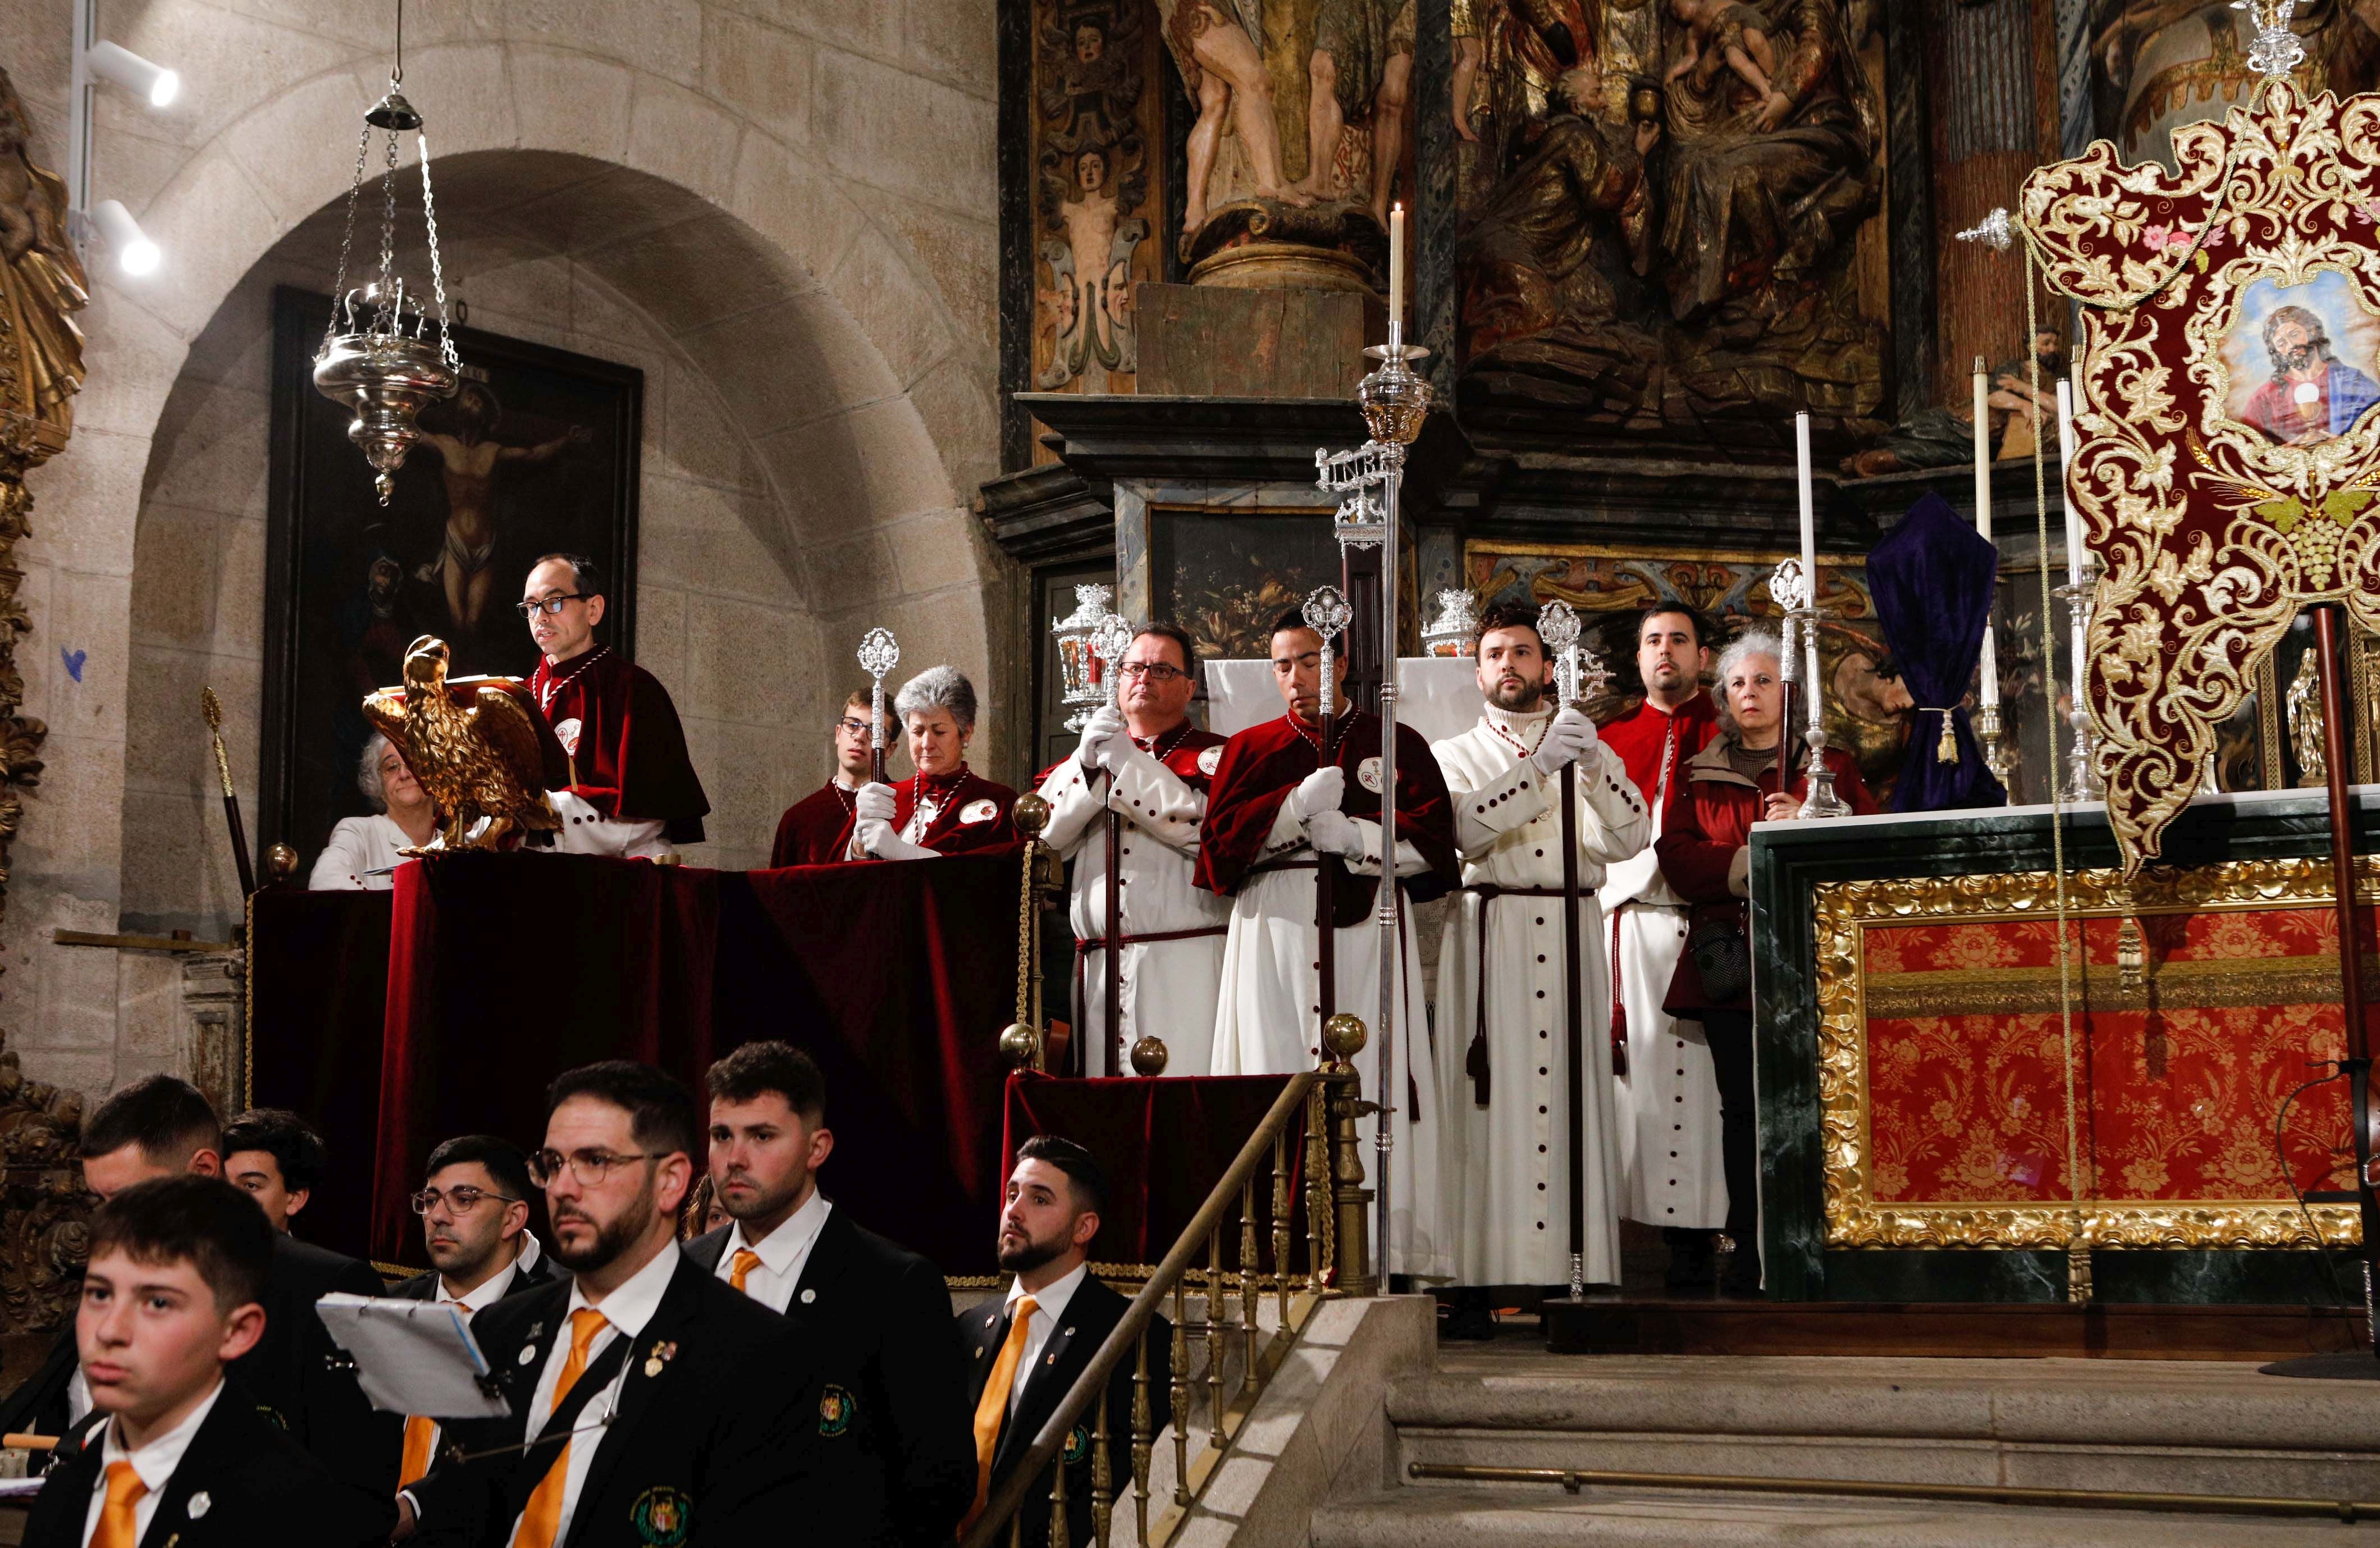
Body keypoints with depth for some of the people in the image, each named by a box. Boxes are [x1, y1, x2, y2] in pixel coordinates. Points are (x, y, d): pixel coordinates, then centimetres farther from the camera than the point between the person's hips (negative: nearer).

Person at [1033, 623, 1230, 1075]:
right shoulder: (1094, 749, 23)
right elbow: (1044, 837, 9)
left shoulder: (1214, 756, 10)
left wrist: (1125, 763, -8)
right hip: (1097, 969, 4)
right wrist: (1087, 761, -5)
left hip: (1182, 969, -4)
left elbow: (1209, 826, -11)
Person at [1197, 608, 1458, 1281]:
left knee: (1370, 1087, -9)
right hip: (1274, 937, 1)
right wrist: (1299, 805, -8)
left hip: (1366, 937, -1)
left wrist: (1354, 835, -11)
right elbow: (1219, 840, 3)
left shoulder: (1397, 745, 13)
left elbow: (1434, 839, 1)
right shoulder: (1249, 749, 17)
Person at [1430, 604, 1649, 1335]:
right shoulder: (1455, 756, 15)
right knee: (1491, 1102, -8)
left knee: (1572, 1095, -6)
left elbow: (1629, 837, 1)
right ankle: (1477, 1285, -9)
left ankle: (1578, 1274, -6)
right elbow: (1466, 828, -7)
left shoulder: (1592, 756, 19)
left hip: (1573, 934, 2)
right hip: (1489, 937, -1)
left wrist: (1592, 764, -12)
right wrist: (1541, 765, -14)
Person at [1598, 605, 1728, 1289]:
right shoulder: (1610, 740, 19)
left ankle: (1697, 1231, -6)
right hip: (1631, 919, 2)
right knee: (1635, 1070, -6)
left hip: (1704, 925, -2)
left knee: (1699, 1073, -7)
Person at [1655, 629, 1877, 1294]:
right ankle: (1749, 1255, 1)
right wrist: (1754, 859, -10)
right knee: (1744, 1108, -2)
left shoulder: (1830, 767, 16)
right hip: (1730, 960, 1)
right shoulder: (1699, 777, 17)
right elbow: (1676, 858, 4)